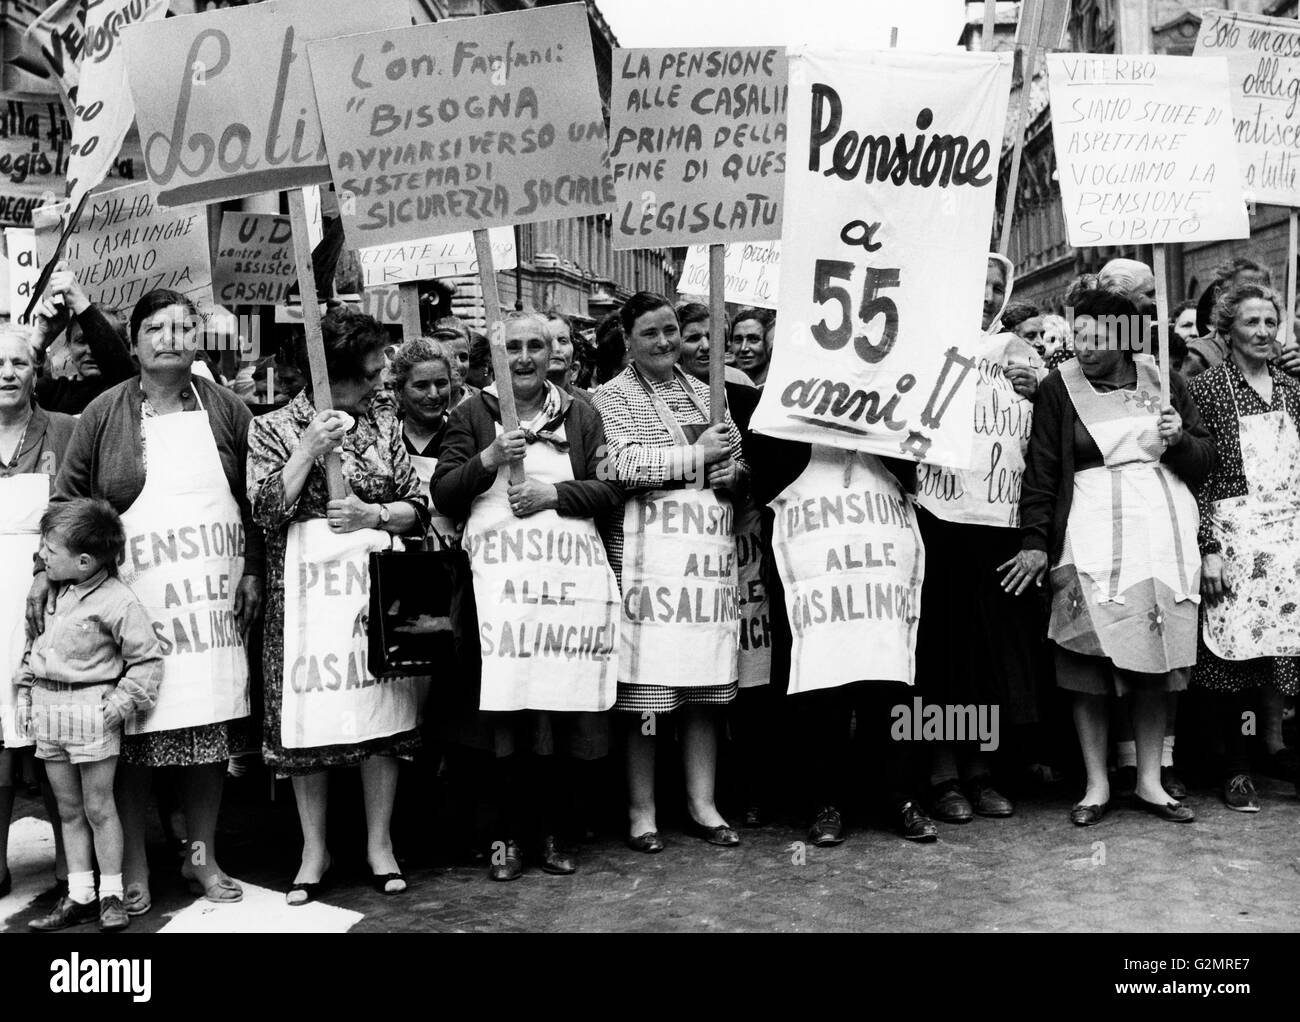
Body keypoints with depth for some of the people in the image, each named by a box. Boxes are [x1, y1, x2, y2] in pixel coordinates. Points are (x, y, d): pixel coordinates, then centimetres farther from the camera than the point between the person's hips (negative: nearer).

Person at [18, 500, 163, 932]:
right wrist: (26, 690, 12)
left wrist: (119, 705, -15)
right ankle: (79, 896, 19)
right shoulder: (56, 592, 8)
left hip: (91, 710, -7)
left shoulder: (118, 602, -14)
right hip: (48, 710, 7)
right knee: (69, 810, 12)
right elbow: (37, 642, 20)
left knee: (98, 808, 1)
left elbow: (148, 660, -11)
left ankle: (111, 895, 13)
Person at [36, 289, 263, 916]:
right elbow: (68, 498, 4)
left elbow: (254, 502, 11)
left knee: (212, 733, 6)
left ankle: (202, 857, 22)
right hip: (134, 599, -2)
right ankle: (133, 870, 14)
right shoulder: (105, 414, 3)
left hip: (214, 601, 2)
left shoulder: (227, 410, 8)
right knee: (133, 736, 0)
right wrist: (47, 569, -5)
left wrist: (252, 571, 4)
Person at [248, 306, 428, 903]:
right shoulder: (274, 429, 3)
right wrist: (309, 448, -13)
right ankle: (314, 853, 16)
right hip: (305, 585, -2)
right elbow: (266, 509, -7)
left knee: (382, 710, 3)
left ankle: (380, 844, 17)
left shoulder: (382, 425, 10)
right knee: (308, 717, 2)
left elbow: (416, 507, 10)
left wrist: (374, 513, -10)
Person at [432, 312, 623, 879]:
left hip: (573, 576, 1)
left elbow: (612, 492, 9)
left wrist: (555, 494, -5)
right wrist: (489, 458, -9)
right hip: (499, 577, -1)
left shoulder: (581, 415, 17)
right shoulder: (473, 414, 12)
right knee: (504, 712, -5)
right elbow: (443, 494, 6)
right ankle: (509, 833, 11)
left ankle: (553, 829, 16)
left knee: (571, 712, -1)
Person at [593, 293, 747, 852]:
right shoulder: (613, 396, 3)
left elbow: (737, 461, 26)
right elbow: (621, 465, -12)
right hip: (647, 551, -5)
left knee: (706, 683, 6)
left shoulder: (704, 392, 20)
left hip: (710, 550, 5)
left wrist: (731, 472, 3)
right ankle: (642, 809, 8)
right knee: (646, 685, -5)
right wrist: (696, 455, -11)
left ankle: (702, 802, 17)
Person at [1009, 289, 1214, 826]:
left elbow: (1206, 460, 16)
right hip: (1092, 544, -2)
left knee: (1155, 665, 4)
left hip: (1164, 539, 3)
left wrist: (1179, 439, -5)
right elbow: (1040, 472, 0)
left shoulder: (1164, 383, 12)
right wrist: (1035, 541, -7)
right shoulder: (1059, 389, 3)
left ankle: (1150, 782, 15)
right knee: (1088, 663, -5)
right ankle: (1096, 784, 7)